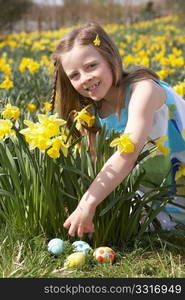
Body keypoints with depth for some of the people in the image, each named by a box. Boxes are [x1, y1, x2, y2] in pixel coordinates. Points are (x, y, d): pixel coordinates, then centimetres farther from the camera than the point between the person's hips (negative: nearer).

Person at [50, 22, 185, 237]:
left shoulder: (143, 89, -22)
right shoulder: (93, 112, -1)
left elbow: (127, 155, -33)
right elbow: (99, 166, -1)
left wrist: (87, 205, -38)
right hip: (155, 192, 6)